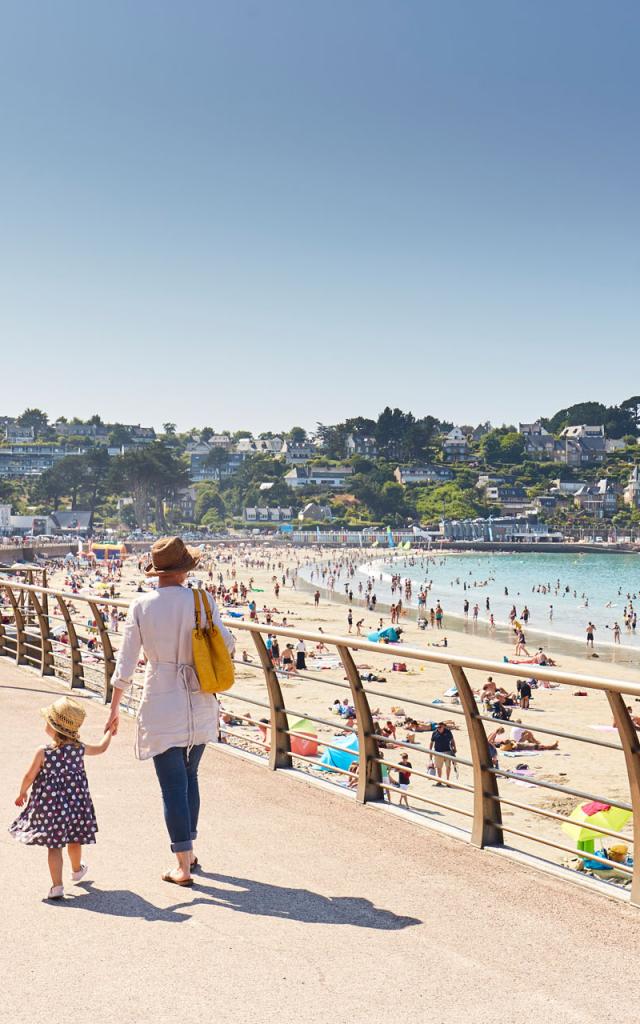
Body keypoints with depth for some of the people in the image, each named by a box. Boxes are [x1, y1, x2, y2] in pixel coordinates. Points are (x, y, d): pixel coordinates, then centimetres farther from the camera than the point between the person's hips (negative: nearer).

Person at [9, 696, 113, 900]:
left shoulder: (43, 752, -17)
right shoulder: (79, 749, -6)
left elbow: (29, 777, -7)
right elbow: (101, 748, 12)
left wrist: (22, 793, 13)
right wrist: (109, 731, 31)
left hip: (50, 805, -4)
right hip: (75, 803, 4)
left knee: (54, 845, 2)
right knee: (74, 840, 23)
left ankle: (57, 886, -3)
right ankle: (77, 870, 47)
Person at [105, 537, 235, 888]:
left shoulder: (141, 606, -7)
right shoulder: (202, 600, -6)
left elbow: (125, 663, -5)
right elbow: (226, 645, 3)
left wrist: (115, 708, 3)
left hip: (161, 704, -2)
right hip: (200, 703, 2)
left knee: (173, 785, 4)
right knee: (189, 776, 22)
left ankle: (183, 866, 7)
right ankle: (188, 850, 32)